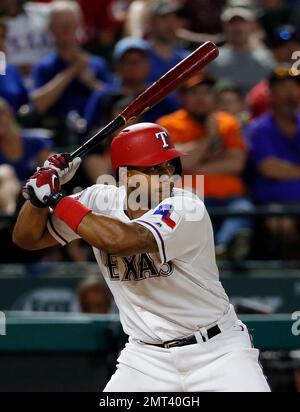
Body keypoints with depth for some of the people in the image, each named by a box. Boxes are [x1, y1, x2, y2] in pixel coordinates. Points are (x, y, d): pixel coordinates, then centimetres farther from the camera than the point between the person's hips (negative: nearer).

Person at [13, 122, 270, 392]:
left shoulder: (187, 209, -21)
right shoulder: (100, 202, -4)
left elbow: (120, 240, -36)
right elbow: (27, 238, 5)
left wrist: (57, 200, -27)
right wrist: (39, 196, -15)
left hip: (218, 350, -4)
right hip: (147, 357, 4)